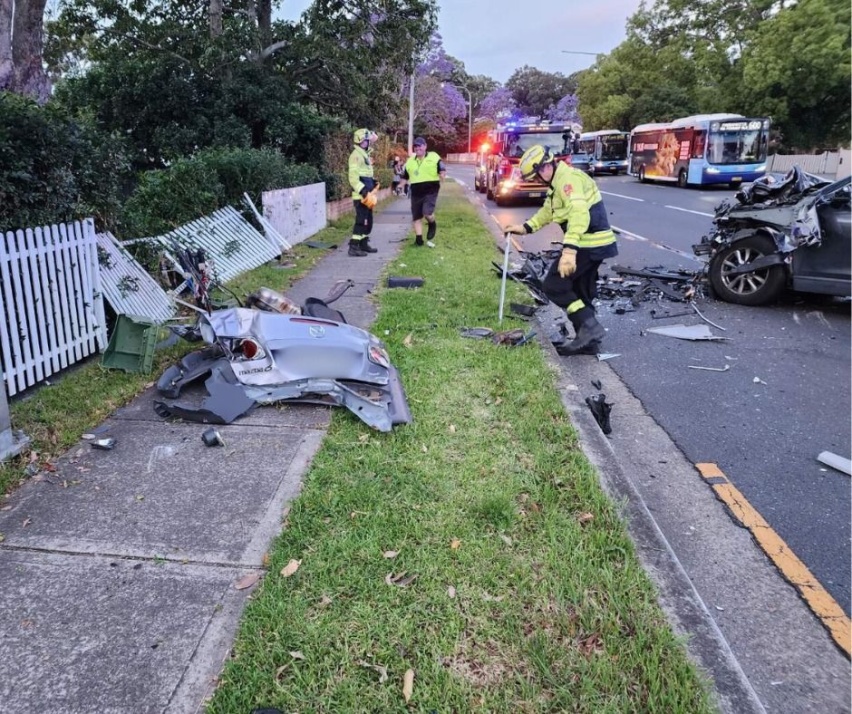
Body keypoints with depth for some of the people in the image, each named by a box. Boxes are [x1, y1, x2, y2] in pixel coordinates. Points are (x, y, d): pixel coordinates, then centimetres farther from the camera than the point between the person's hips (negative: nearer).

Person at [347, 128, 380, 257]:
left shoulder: (365, 154, 18)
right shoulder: (356, 155, -14)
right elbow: (353, 177, -22)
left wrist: (370, 191, 21)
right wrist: (363, 192, -26)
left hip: (367, 194, 10)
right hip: (361, 195, -10)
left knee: (368, 220, 14)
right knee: (361, 221, -11)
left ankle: (363, 244, 24)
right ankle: (353, 247, -10)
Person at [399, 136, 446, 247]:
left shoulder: (434, 157, 1)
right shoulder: (410, 161, 15)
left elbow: (443, 170, -2)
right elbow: (405, 177, 24)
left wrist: (441, 177, -21)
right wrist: (402, 186, 13)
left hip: (430, 191, -5)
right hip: (416, 193, 5)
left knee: (427, 213, -22)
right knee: (416, 217, 6)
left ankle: (432, 225, 13)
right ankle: (419, 239, 15)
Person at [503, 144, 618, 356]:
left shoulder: (567, 178, -16)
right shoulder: (558, 182, 18)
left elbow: (579, 213, -31)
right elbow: (548, 211, 30)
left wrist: (569, 250, -40)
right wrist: (525, 228, 18)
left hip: (588, 244, -11)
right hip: (594, 243, 11)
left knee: (554, 285, -6)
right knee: (581, 292, 16)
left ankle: (590, 326, -8)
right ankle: (588, 341, 21)